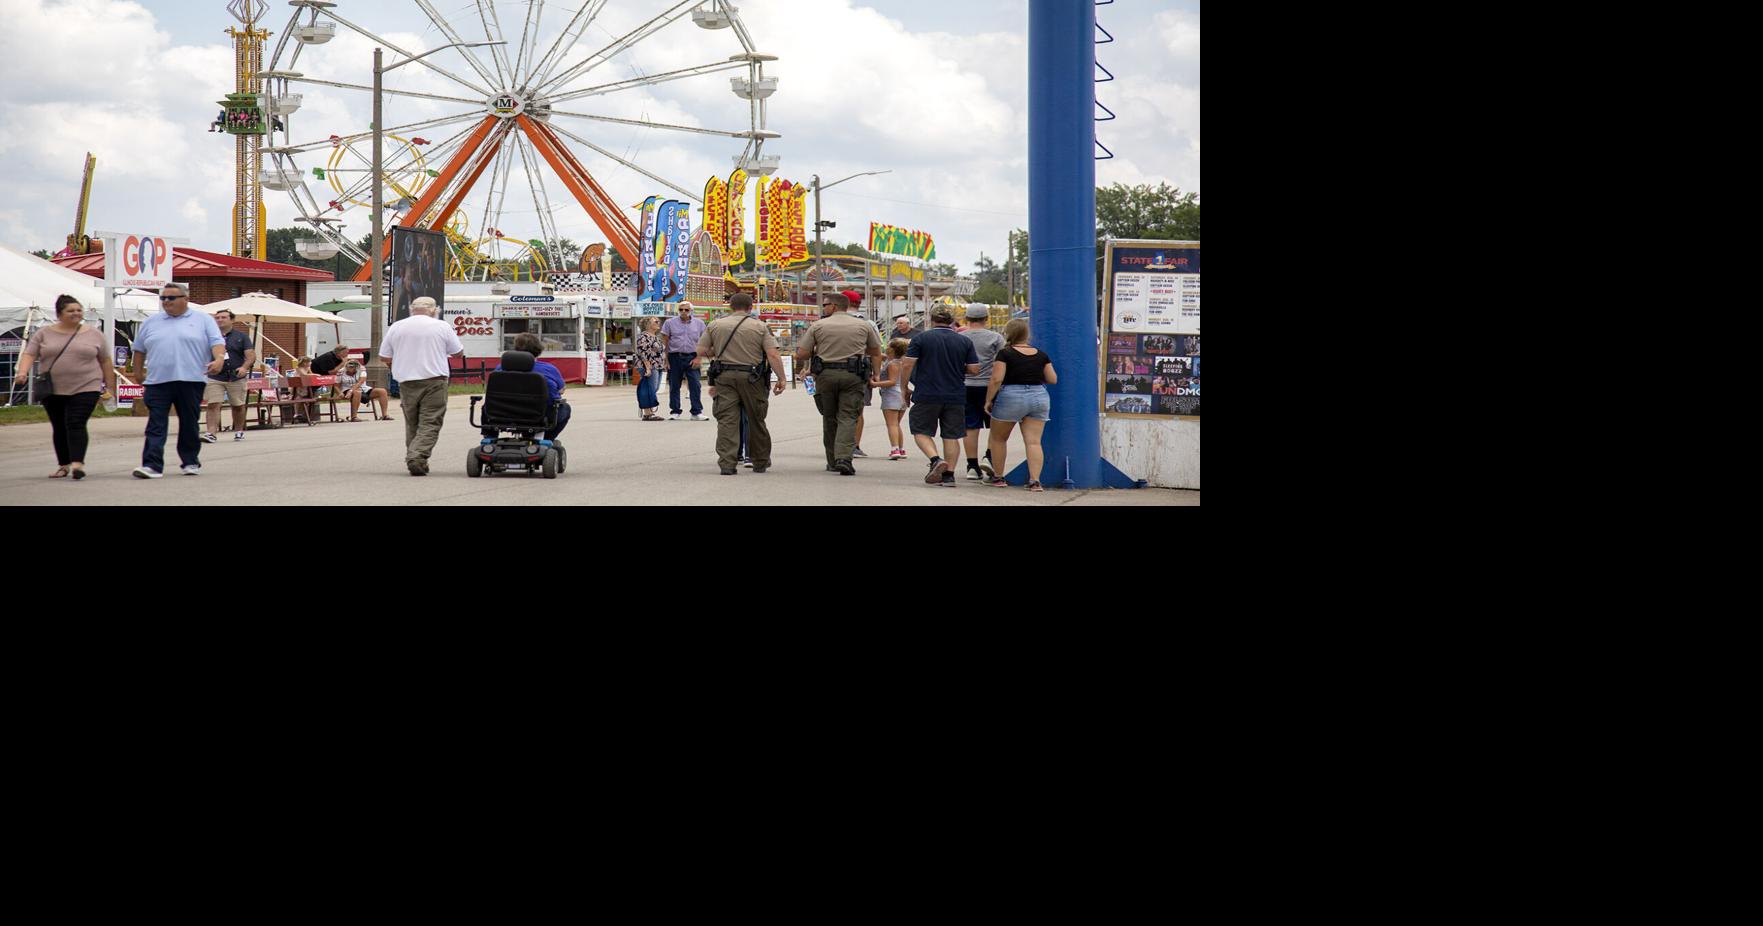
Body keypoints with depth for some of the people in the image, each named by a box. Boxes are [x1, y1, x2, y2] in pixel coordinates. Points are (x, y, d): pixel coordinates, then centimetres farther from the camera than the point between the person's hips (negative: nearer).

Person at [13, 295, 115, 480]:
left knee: (76, 425, -15)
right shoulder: (44, 333, 4)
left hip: (85, 389, -2)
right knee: (59, 428, 8)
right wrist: (22, 372, -20)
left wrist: (110, 388, 7)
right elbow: (29, 354, -3)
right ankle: (64, 465, 18)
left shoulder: (94, 334, 3)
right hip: (53, 391, 3)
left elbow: (105, 362, 8)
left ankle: (77, 464, -21)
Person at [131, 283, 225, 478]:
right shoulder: (151, 323, 16)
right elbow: (139, 350, 23)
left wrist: (219, 359, -21)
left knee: (190, 424, 7)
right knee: (156, 425, -8)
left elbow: (217, 342, -2)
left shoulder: (203, 321, 7)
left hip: (191, 381, -2)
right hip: (158, 382, 2)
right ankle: (152, 465, -14)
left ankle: (191, 462, 19)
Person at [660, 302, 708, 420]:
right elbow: (665, 342, 4)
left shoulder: (699, 323, 9)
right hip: (675, 357, 0)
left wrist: (698, 358, -2)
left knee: (695, 385, -6)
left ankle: (697, 412, -2)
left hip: (692, 358, 0)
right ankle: (674, 412, 12)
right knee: (674, 386, 3)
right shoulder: (670, 323, 5)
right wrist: (666, 360, -3)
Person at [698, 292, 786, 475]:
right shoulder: (759, 327, 1)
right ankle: (760, 461, 23)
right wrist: (781, 379, -5)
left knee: (727, 420, 0)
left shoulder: (715, 326, 5)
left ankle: (727, 462, -9)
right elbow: (773, 355, -8)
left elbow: (701, 352, 5)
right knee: (756, 420, 12)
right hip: (752, 378, -1)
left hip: (724, 377, 1)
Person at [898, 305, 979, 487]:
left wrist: (905, 389, 5)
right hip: (956, 396, 2)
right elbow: (974, 370, 2)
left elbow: (908, 365, -7)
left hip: (926, 395, -2)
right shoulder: (965, 342, 3)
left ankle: (936, 460, -14)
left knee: (921, 431, 8)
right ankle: (949, 475, 5)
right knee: (951, 436, 8)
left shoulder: (921, 339, -3)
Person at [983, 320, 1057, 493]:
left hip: (1011, 398, -3)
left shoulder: (1005, 354, -7)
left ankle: (998, 477, 21)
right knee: (1034, 441, -1)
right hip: (1039, 397, 3)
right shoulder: (1041, 355, 6)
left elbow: (996, 379, -13)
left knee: (998, 438, 15)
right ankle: (1035, 480, -13)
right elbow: (1053, 380, 8)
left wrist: (988, 400, -3)